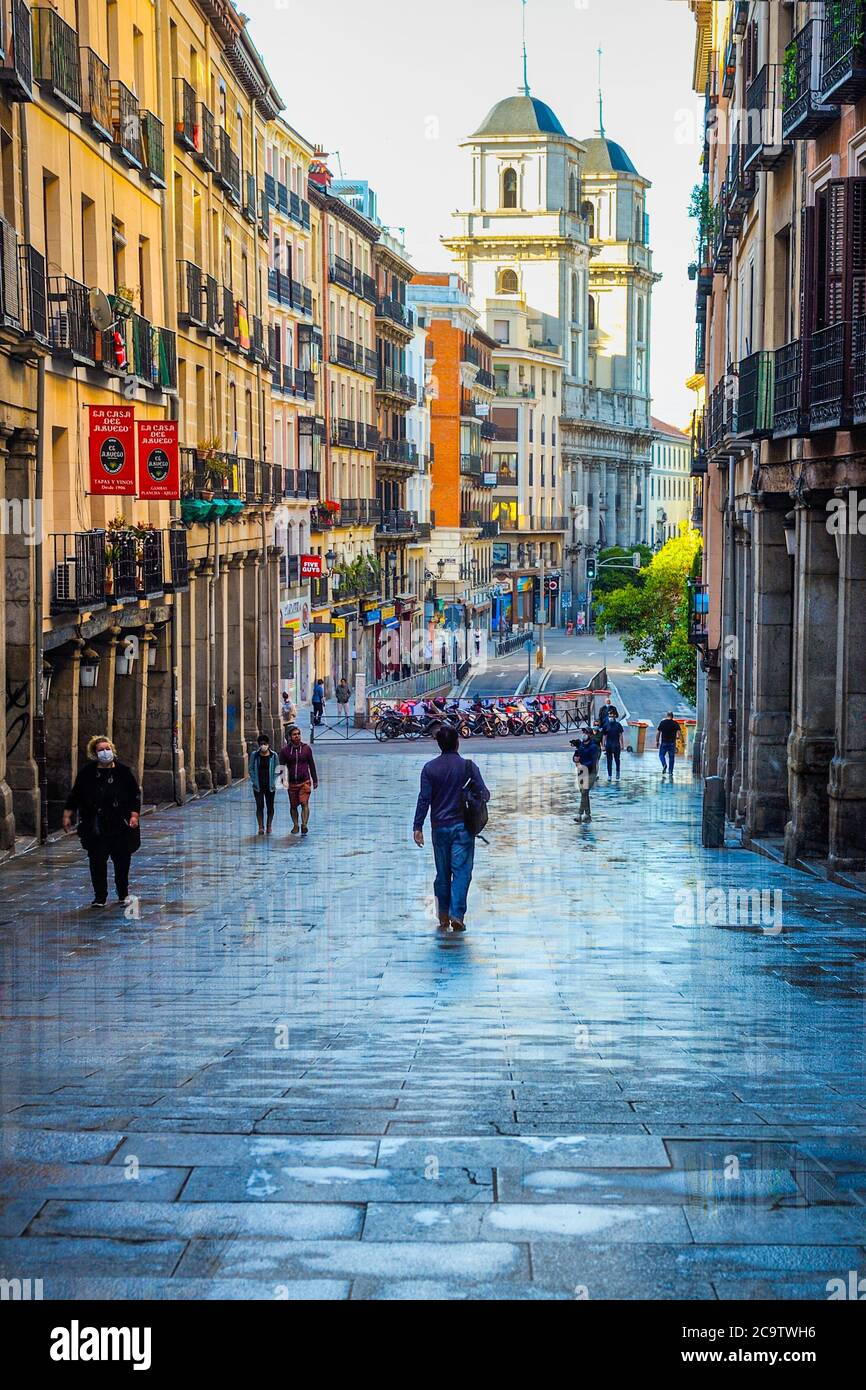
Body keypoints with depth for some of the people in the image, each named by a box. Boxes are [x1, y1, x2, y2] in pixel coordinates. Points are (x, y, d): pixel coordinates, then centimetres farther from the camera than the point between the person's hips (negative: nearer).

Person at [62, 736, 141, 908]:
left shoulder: (124, 771, 0)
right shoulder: (87, 773, 1)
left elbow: (135, 795, 3)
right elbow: (75, 795, 10)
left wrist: (134, 815, -6)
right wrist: (67, 815, 7)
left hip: (120, 826, 0)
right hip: (95, 827, 0)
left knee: (122, 861, 5)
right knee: (97, 862, -1)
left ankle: (123, 895, 23)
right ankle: (99, 897, 11)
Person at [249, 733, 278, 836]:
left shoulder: (273, 756, -1)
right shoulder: (254, 755, 0)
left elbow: (277, 770, 4)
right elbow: (251, 769, 5)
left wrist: (274, 782, -5)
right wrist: (254, 781, -4)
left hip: (270, 785, 0)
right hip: (258, 785, 0)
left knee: (270, 806, 7)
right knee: (259, 806, -3)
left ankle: (269, 825, 22)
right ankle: (261, 826, 1)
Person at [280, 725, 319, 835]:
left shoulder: (306, 748, 2)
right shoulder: (285, 750, 0)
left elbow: (312, 765, 10)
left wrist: (315, 780, 12)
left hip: (305, 781, -1)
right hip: (292, 783, 1)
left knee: (304, 803, -15)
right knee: (293, 806, 9)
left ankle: (304, 825, -20)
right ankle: (295, 826, 23)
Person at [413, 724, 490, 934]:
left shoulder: (430, 768, -2)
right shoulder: (467, 766, -6)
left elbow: (424, 799, -5)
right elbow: (483, 794, -8)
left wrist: (418, 826, -2)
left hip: (439, 827, 2)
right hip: (462, 826, -2)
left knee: (442, 873, 12)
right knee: (461, 872, -2)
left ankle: (443, 917, 19)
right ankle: (456, 915, -14)